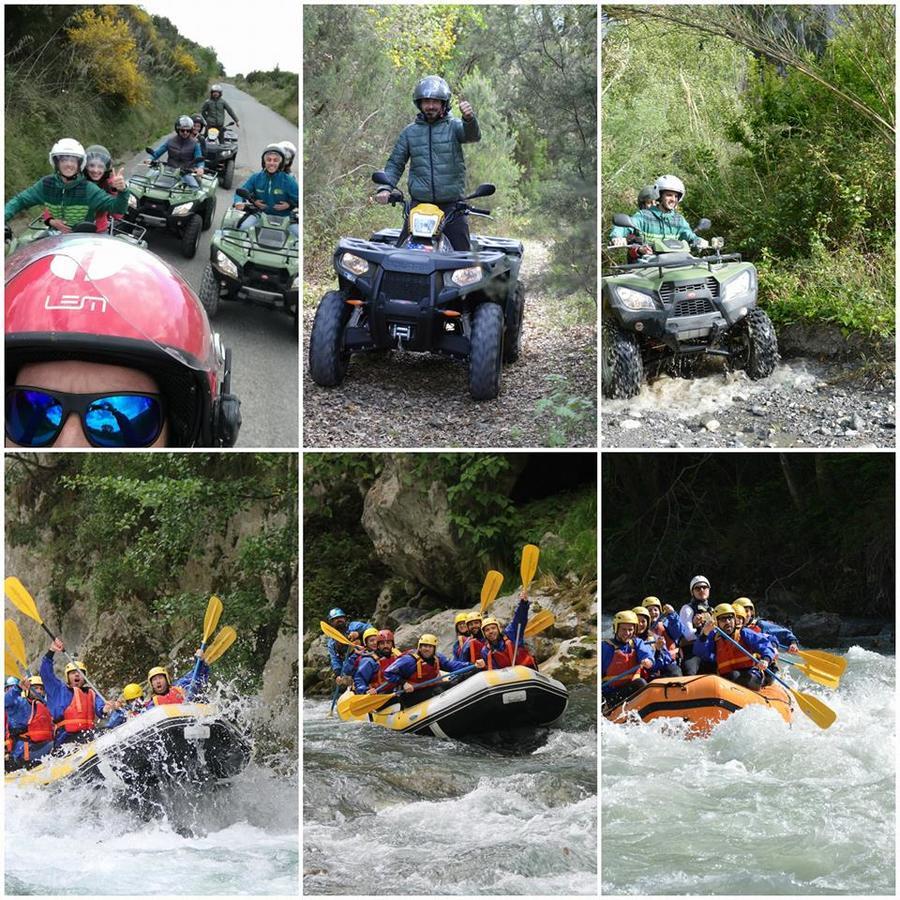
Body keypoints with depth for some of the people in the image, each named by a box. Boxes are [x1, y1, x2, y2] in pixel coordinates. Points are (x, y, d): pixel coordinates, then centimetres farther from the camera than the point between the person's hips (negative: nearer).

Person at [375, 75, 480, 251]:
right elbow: (395, 163, 14)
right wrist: (385, 188, -4)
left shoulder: (454, 126, 3)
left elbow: (472, 135, -17)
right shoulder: (410, 131, 12)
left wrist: (469, 118, -40)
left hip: (452, 205, -2)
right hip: (419, 204, 2)